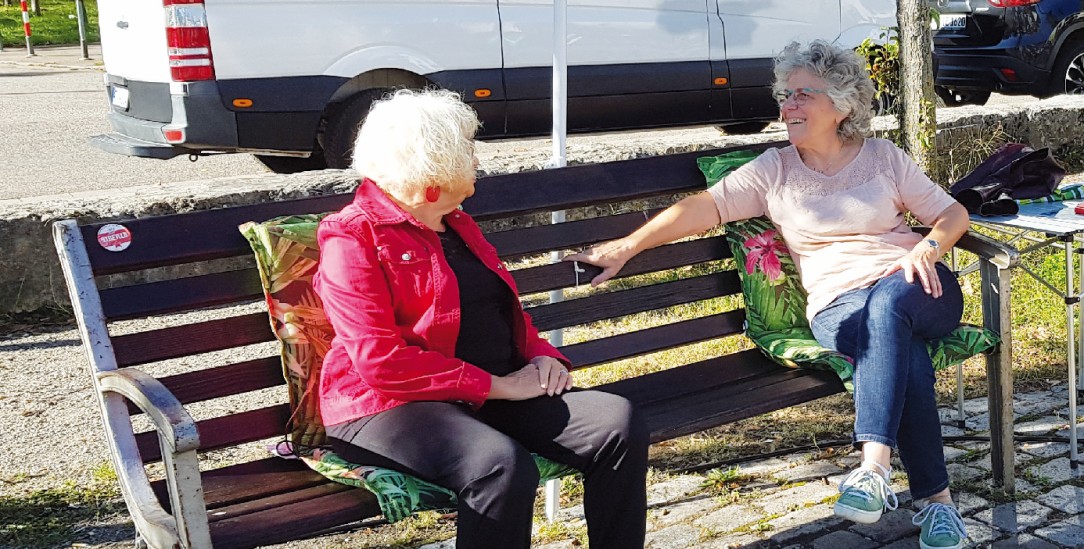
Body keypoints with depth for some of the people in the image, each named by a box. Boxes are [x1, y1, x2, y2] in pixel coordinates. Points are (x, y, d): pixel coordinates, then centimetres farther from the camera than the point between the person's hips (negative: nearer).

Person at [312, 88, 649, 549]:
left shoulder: (454, 223, 19)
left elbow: (506, 306, 27)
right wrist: (496, 386, -16)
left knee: (620, 424, -15)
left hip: (497, 389, 7)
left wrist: (542, 356, 5)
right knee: (504, 467, -36)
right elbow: (380, 361, -16)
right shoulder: (353, 237, -6)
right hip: (391, 406, -7)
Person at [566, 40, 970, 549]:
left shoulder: (883, 157, 13)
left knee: (886, 305, -37)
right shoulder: (774, 170, 10)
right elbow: (707, 206, -2)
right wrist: (627, 245, -12)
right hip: (838, 304, 0)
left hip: (915, 285, 1)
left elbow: (953, 213, 13)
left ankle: (874, 465, -45)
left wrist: (925, 247, -9)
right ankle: (935, 497, -31)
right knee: (902, 352, -34)